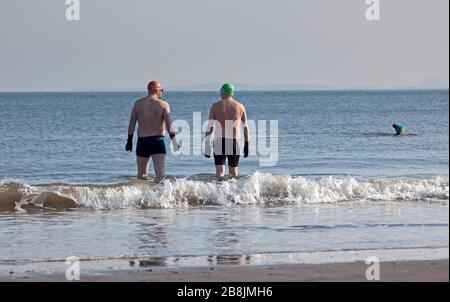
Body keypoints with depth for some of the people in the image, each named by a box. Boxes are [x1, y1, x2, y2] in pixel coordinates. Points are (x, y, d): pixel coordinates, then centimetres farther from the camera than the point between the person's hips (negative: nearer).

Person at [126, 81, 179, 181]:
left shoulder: (138, 104, 6)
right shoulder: (163, 104, -3)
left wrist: (129, 141, 15)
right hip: (157, 141, -3)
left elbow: (132, 124, 8)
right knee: (160, 174, -9)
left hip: (142, 141, 3)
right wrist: (174, 141, -11)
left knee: (141, 175, 14)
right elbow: (169, 124, -11)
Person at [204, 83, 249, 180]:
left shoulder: (215, 106, 3)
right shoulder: (240, 106, 7)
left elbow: (209, 127, -2)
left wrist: (207, 145, 0)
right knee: (234, 171, 16)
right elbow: (245, 127, 6)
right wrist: (246, 145, 12)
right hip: (235, 141, 2)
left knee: (220, 172, -7)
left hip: (219, 140, -2)